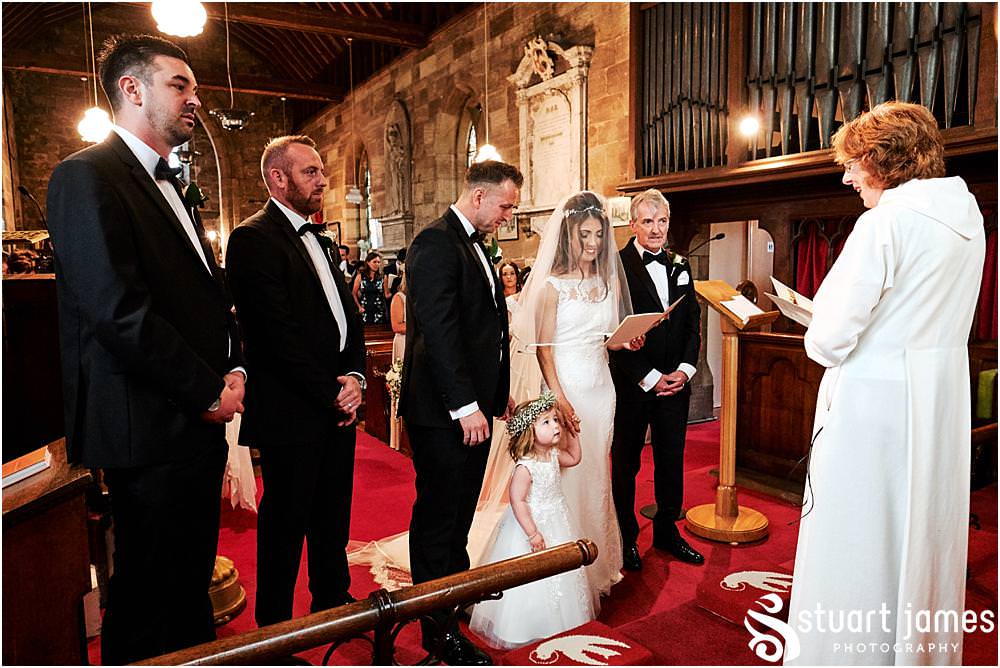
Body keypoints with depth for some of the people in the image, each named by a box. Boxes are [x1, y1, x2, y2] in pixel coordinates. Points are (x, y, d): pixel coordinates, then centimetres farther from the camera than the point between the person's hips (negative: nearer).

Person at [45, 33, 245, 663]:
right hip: (149, 429, -8)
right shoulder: (87, 176, -11)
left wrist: (235, 367, 1)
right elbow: (119, 310, -21)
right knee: (149, 595, 8)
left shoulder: (172, 187, 17)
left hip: (199, 422, 9)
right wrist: (209, 391, -15)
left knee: (193, 579, 21)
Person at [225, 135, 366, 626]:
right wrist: (332, 393, -14)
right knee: (287, 521, 7)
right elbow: (279, 336, -19)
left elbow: (348, 314, 12)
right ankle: (274, 626, 27)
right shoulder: (253, 239, -12)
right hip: (292, 411, -8)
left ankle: (333, 599, 39)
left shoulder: (317, 239, 16)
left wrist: (355, 375, -4)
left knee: (333, 513, 20)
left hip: (339, 404, 8)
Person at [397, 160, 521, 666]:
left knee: (460, 510, 21)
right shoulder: (436, 243, -15)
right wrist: (465, 405, -23)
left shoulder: (474, 245, 16)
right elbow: (438, 329, -23)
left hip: (473, 404, 9)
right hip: (443, 411, -9)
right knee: (438, 516, 4)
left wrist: (499, 392, 17)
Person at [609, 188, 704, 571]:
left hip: (675, 382, 6)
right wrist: (651, 378, -14)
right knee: (626, 464, 9)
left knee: (672, 461, 15)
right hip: (632, 385, -5)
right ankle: (626, 537, 24)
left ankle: (667, 531, 31)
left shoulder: (679, 266, 10)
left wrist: (685, 369, -3)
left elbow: (693, 322, 11)